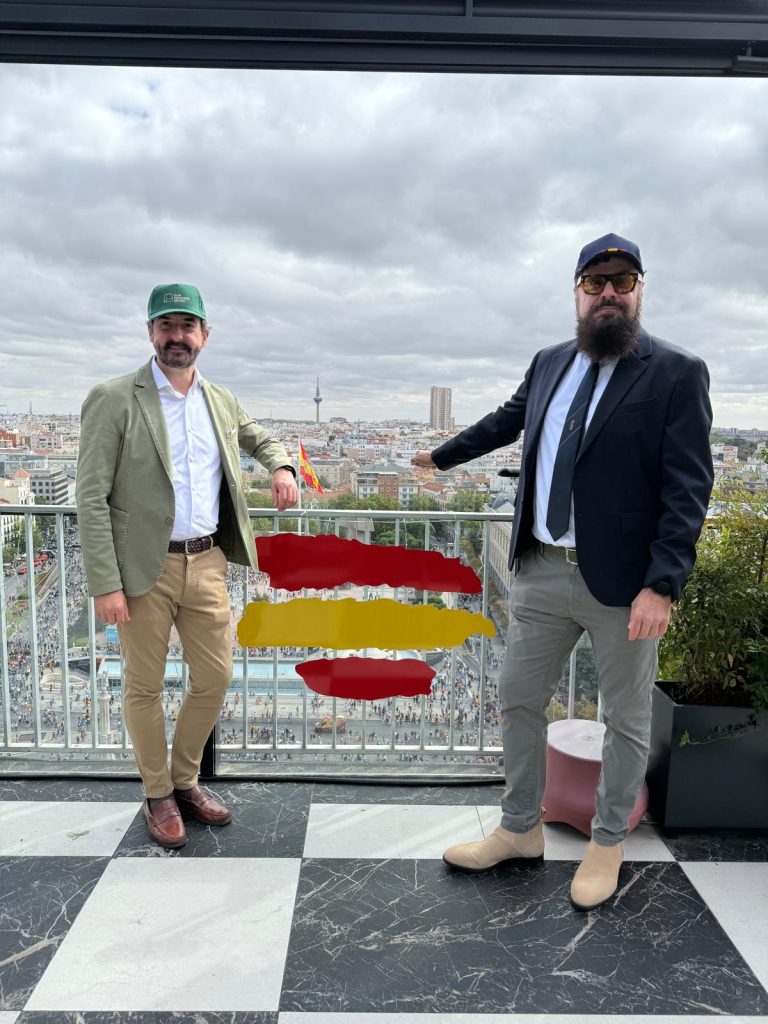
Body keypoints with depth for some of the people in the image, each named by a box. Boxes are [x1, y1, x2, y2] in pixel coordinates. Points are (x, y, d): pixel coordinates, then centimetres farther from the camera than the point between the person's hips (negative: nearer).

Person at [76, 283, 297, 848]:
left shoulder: (222, 401, 8)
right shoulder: (114, 400, -9)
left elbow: (260, 437, 28)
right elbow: (92, 497, -11)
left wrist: (282, 466, 4)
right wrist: (105, 584, -15)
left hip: (208, 563, 5)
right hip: (146, 569, -4)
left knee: (215, 679, 12)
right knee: (146, 687, 10)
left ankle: (186, 780, 35)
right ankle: (158, 796, 31)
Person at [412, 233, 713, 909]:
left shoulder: (677, 373, -8)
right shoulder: (549, 364, 9)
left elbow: (688, 487, -14)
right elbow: (507, 420, 26)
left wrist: (662, 585, -21)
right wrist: (442, 456, 37)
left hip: (623, 582, -5)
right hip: (541, 573, 5)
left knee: (627, 720, 12)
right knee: (518, 700, 14)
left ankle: (608, 843, 34)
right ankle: (520, 830, 34)